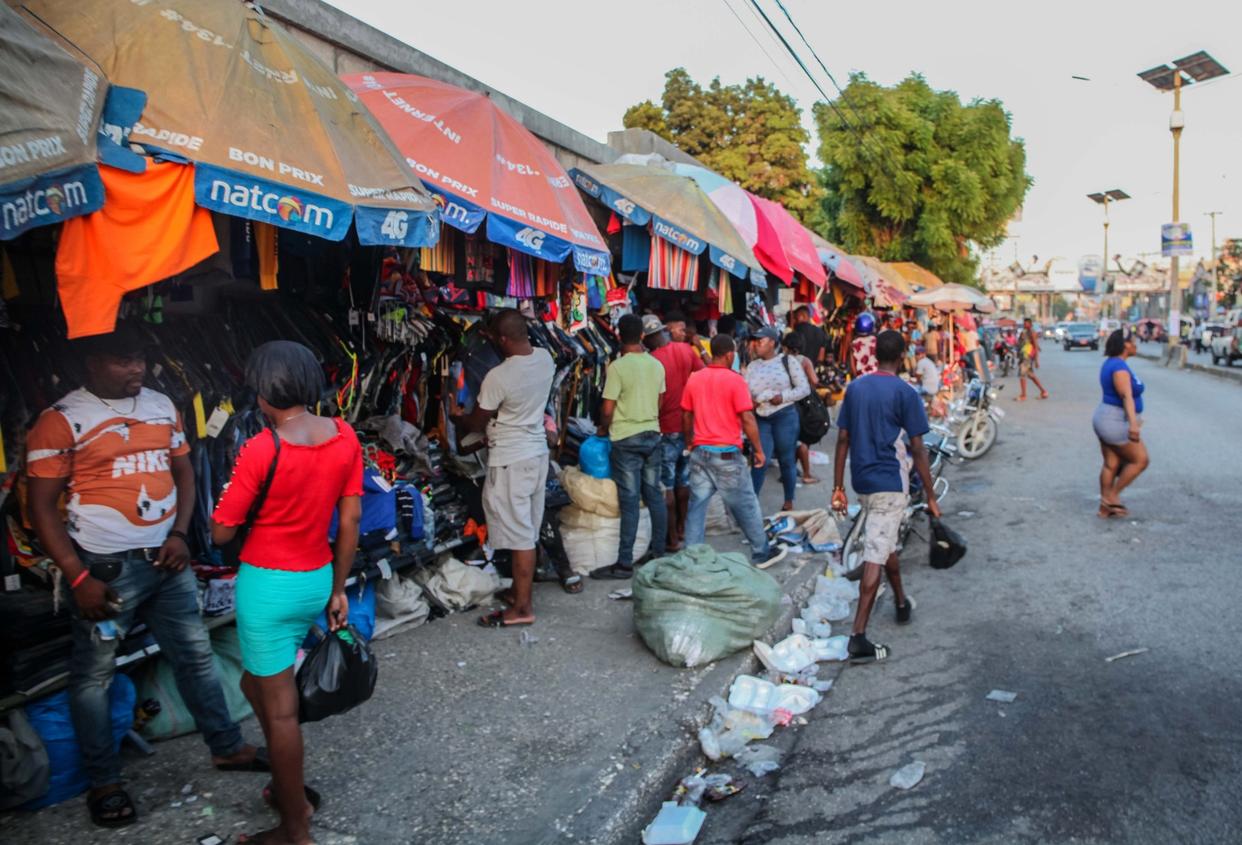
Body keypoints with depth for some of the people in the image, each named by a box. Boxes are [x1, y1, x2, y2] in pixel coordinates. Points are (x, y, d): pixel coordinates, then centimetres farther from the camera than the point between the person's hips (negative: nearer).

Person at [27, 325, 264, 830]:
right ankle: (104, 783, 26)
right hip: (106, 567, -5)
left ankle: (226, 747, 30)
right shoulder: (62, 420, -10)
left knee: (196, 655, 14)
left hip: (166, 559, 5)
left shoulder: (161, 406, 5)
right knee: (94, 674, 8)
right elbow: (42, 507, -9)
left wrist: (179, 534, -2)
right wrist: (78, 577, -13)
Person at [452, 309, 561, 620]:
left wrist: (456, 419, 13)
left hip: (510, 461, -8)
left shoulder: (498, 377, -23)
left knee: (519, 535, -1)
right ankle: (519, 589, 31)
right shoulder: (545, 358, -2)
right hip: (538, 453, 8)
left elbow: (476, 423, -9)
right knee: (528, 529, 17)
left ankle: (522, 608, 8)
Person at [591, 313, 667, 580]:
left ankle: (625, 563, 1)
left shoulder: (618, 366, -15)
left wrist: (603, 429, 6)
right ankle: (658, 552, 21)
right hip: (652, 435, 6)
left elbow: (608, 409, -13)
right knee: (654, 495, 13)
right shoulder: (656, 365, 4)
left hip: (626, 439, -6)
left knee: (629, 501, -4)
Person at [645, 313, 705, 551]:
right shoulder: (686, 349, -1)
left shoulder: (652, 361, -19)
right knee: (683, 480, 18)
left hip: (667, 429, -6)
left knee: (666, 486, 3)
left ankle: (672, 539, 7)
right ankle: (682, 529, 30)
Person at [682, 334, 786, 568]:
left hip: (700, 452, 5)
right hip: (726, 454, -5)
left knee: (697, 506, 8)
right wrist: (759, 450, -4)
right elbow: (747, 420, -13)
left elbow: (686, 417, 11)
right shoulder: (735, 380, -11)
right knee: (746, 505, 9)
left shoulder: (694, 379, 5)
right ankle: (762, 553, 22)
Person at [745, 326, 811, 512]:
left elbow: (804, 388, -3)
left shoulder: (787, 361, -2)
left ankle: (789, 502, 21)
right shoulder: (752, 366, 8)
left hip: (785, 416, -2)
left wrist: (783, 397, -14)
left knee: (787, 460, 8)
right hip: (761, 418, 2)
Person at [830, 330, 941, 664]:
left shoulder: (855, 388, 5)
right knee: (875, 556, -7)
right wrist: (931, 497, -3)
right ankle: (858, 637, -9)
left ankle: (902, 602, 46)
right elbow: (917, 450, -10)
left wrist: (838, 487, 9)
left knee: (886, 543, 26)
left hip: (862, 480, 6)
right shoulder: (905, 393, -10)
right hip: (890, 482, -6)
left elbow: (843, 440, 5)